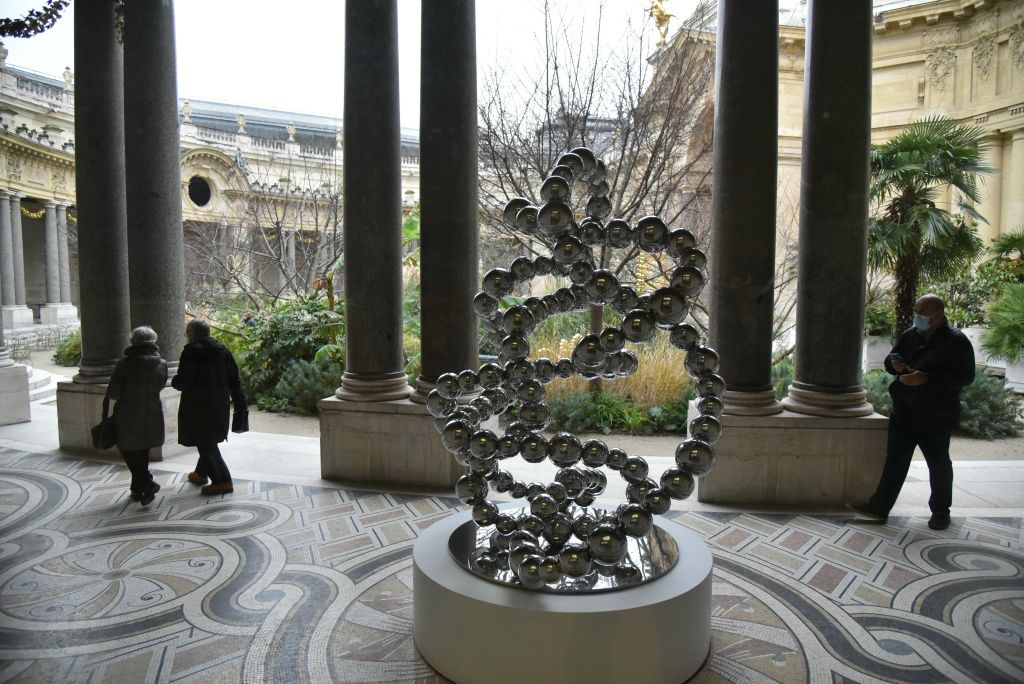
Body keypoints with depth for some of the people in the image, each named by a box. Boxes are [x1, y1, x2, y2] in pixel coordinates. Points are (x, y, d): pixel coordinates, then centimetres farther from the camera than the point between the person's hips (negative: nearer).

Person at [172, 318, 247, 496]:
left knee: (205, 443, -1)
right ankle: (201, 473, 37)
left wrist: (174, 381, 6)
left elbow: (184, 380, -17)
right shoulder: (222, 350, 8)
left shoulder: (191, 351, -12)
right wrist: (240, 403, 10)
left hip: (198, 406, -7)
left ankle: (222, 481, -4)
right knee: (209, 441, 21)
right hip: (220, 404, 7)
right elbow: (234, 379, 7)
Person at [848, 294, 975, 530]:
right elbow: (891, 359, 18)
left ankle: (940, 510, 26)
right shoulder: (910, 335, 7)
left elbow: (965, 377, -16)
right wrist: (894, 363, -7)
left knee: (938, 463, 10)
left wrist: (926, 378, -26)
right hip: (904, 413, 5)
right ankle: (880, 506, 12)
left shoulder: (956, 342, -10)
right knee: (895, 460, 7)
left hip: (936, 417, -5)